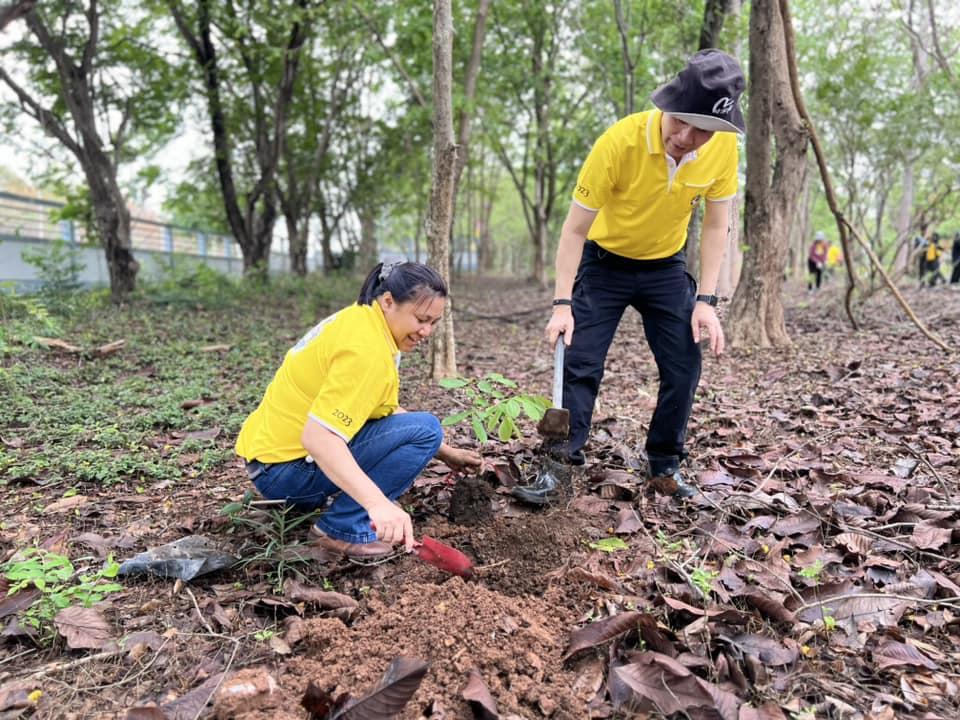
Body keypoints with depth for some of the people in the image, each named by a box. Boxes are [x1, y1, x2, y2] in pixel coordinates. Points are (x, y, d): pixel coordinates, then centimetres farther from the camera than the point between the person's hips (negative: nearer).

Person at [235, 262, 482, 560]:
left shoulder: (359, 319, 6)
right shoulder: (366, 348, -24)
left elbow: (387, 410, 11)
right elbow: (317, 437, -34)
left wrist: (446, 452, 10)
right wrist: (378, 502, -44)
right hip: (284, 468, -10)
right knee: (424, 429, -17)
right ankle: (342, 528, -10)